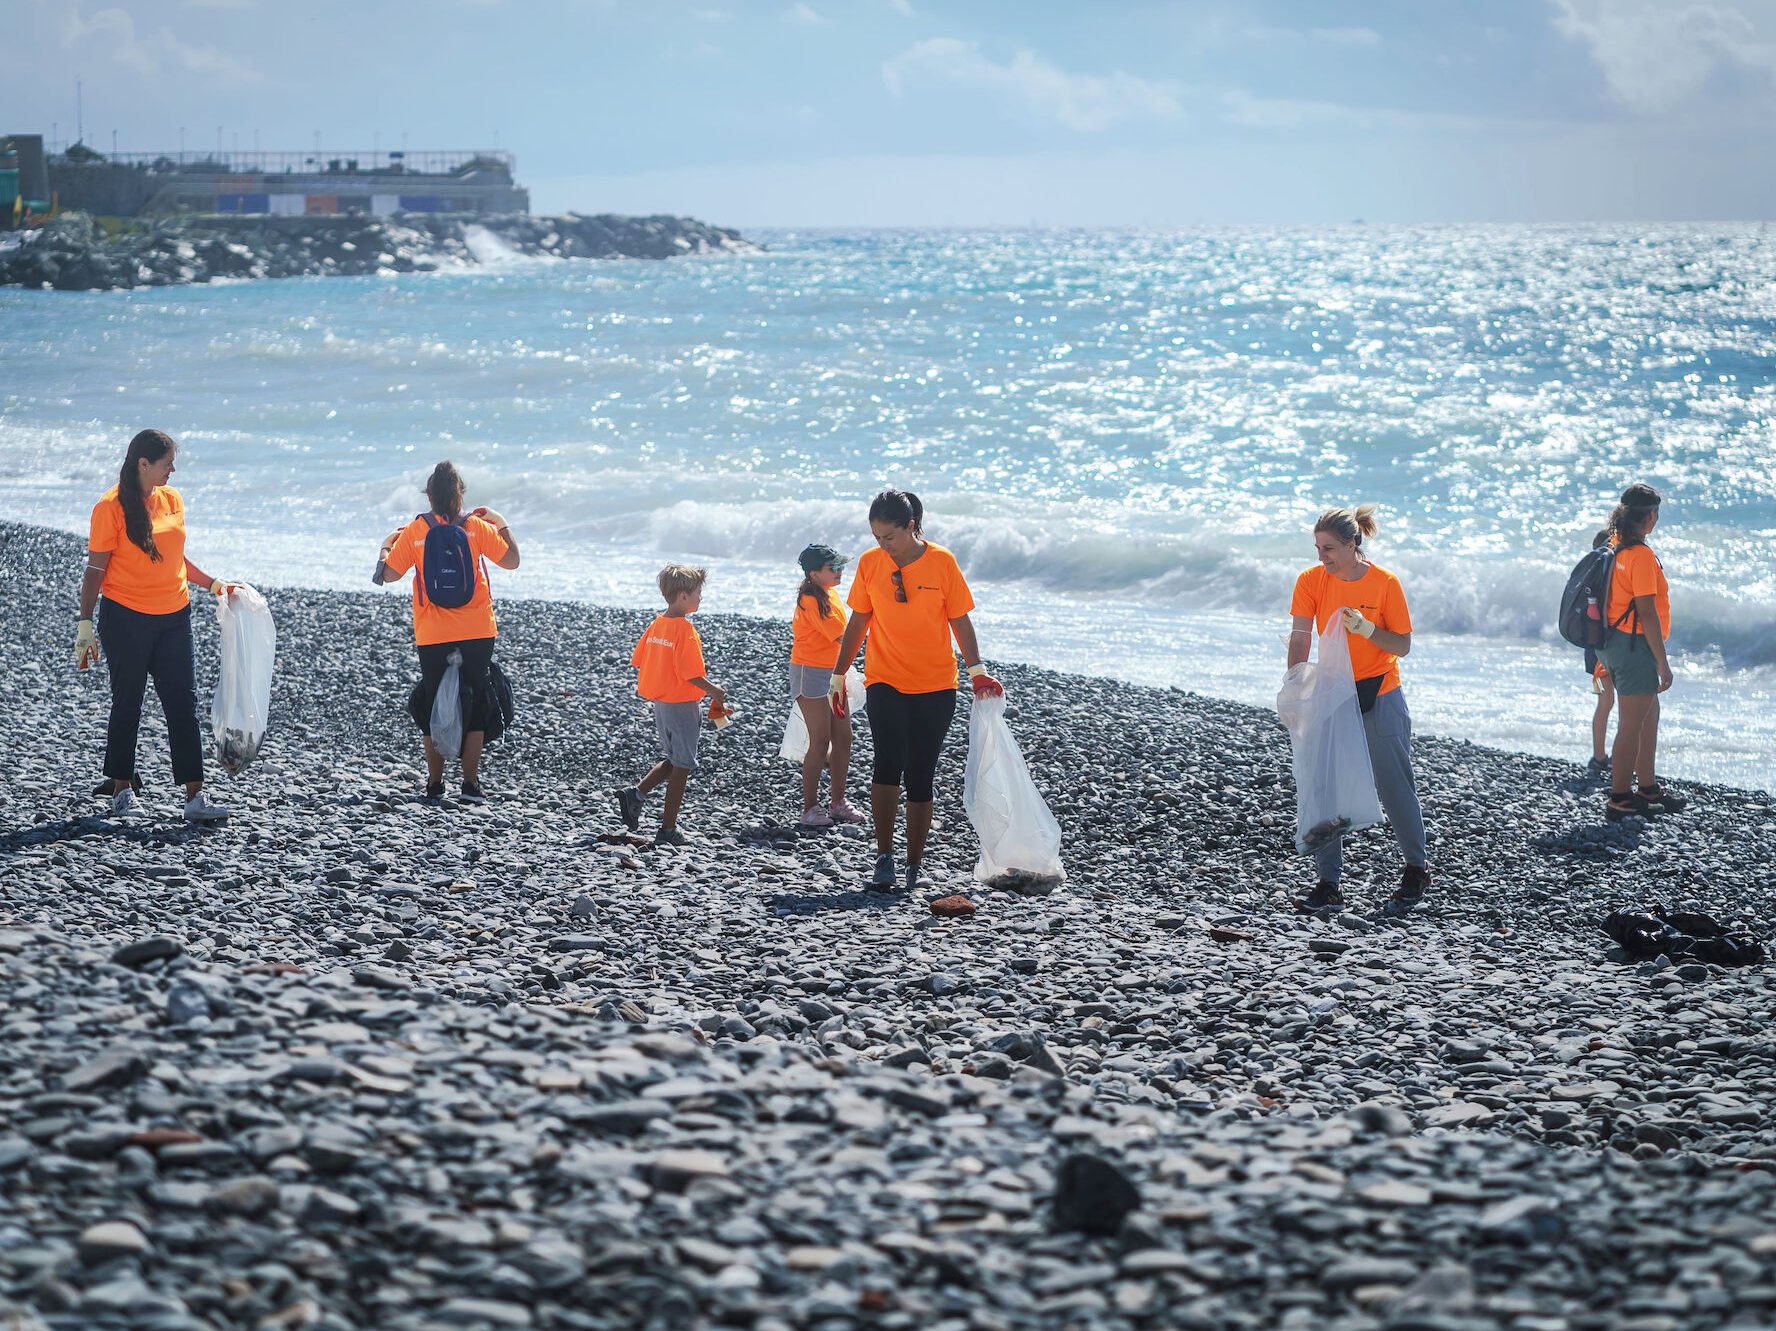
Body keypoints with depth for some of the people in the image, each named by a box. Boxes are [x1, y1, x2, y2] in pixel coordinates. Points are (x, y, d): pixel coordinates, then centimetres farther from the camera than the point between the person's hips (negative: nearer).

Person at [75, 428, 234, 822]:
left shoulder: (172, 499, 9)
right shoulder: (111, 507, -9)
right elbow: (96, 569, -7)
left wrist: (212, 583, 12)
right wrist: (85, 624, -9)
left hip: (174, 617, 5)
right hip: (125, 619, -5)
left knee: (184, 704, -2)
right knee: (127, 704, 6)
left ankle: (195, 796, -4)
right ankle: (122, 790, 19)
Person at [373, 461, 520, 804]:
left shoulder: (414, 531, -3)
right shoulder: (477, 527, -3)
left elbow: (388, 574, 3)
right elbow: (511, 560, 5)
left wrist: (386, 546, 22)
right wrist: (502, 524, 19)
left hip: (432, 637, 0)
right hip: (477, 634, 0)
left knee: (433, 708, 11)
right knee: (475, 707, 8)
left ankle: (434, 785, 11)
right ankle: (471, 784, 1)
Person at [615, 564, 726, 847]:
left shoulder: (657, 624, 4)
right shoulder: (685, 631, -20)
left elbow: (639, 661, 10)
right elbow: (691, 675, -23)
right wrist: (715, 691, -8)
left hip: (659, 702, 8)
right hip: (682, 704, -8)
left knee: (674, 760, 22)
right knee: (682, 766, 2)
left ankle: (635, 793, 9)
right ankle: (668, 829, 5)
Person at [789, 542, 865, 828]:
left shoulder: (831, 593, 9)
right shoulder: (812, 600, -19)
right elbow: (843, 635, -24)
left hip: (831, 673, 9)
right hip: (810, 673, -9)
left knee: (842, 738, 8)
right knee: (820, 742, -7)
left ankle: (837, 803, 18)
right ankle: (810, 808, 0)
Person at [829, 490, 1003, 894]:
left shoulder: (941, 562, -4)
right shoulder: (869, 563, 1)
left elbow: (960, 621, 1)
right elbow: (858, 622, 11)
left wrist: (977, 671, -7)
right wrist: (838, 675, 13)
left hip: (935, 687, 0)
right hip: (885, 682, 0)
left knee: (920, 779, 4)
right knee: (889, 762, -21)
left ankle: (916, 865, 16)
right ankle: (884, 857, -15)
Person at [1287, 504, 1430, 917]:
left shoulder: (1385, 583, -10)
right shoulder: (1311, 581, -2)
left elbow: (1403, 646, -7)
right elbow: (1300, 638, -5)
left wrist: (1365, 628, -23)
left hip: (1380, 697, -3)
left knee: (1394, 787, 0)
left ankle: (1416, 870, 19)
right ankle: (1329, 885, 4)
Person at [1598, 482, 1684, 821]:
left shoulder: (1617, 548, 9)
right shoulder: (1642, 555, -19)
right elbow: (1647, 613, -21)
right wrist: (1663, 663, -17)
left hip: (1615, 642, 10)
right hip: (1636, 645, -10)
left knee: (1649, 716, 21)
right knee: (1632, 726, -3)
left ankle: (1649, 788, 31)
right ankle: (1620, 801, 2)